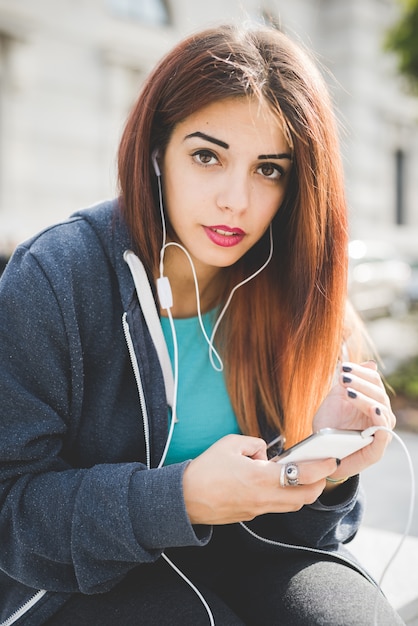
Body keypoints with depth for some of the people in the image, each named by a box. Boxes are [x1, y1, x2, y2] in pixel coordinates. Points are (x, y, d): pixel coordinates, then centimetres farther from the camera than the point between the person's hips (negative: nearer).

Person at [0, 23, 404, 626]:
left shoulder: (292, 297, -5)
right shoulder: (52, 282, -18)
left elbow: (285, 511, 1)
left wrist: (327, 469, -23)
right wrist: (182, 497, -31)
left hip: (239, 553, 3)